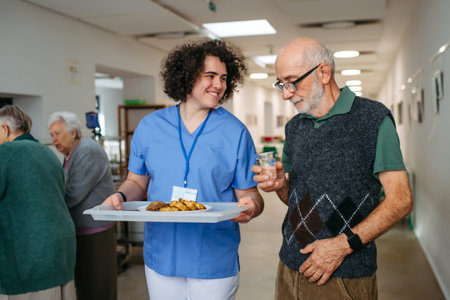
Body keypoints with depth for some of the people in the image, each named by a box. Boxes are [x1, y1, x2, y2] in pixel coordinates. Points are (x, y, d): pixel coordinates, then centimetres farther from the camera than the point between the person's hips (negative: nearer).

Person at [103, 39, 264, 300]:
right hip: (160, 256, 2)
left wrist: (250, 207, -25)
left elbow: (248, 193, -3)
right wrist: (121, 197, -10)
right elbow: (137, 181, 10)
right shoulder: (150, 127, 1)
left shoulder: (235, 132, -5)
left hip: (214, 261, -1)